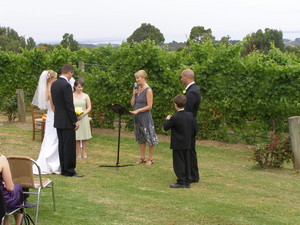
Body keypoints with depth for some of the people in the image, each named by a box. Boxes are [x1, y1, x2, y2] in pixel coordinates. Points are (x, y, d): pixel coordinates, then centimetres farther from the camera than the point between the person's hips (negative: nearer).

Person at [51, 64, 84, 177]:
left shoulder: (54, 84, 9)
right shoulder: (66, 85, -18)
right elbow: (69, 105, -20)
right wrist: (75, 120, -14)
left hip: (58, 120, 9)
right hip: (67, 121, -9)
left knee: (61, 145, 12)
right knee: (70, 146, -2)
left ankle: (63, 169, 18)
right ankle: (69, 171, 1)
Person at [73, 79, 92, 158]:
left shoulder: (86, 96, 4)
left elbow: (89, 108, 3)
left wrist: (83, 114, -12)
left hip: (83, 118, 1)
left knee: (84, 136, 3)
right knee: (76, 137, 1)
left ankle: (84, 152, 12)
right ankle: (79, 153, 8)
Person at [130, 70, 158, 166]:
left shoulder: (148, 90, -11)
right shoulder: (137, 88, 11)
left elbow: (149, 106, -15)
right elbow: (132, 104, 12)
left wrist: (138, 111, -19)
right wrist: (133, 94, -2)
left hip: (145, 116, -8)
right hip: (137, 117, 8)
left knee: (149, 137, -1)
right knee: (140, 138, 13)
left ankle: (150, 159, 6)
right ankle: (142, 157, 20)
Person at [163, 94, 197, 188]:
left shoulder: (174, 118, -19)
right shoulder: (190, 115, -1)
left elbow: (166, 127, -9)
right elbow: (195, 129, 5)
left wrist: (167, 120, 8)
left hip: (178, 145, -6)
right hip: (187, 144, 6)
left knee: (179, 163, 2)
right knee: (186, 162, 14)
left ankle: (181, 182, 4)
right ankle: (187, 181, 19)